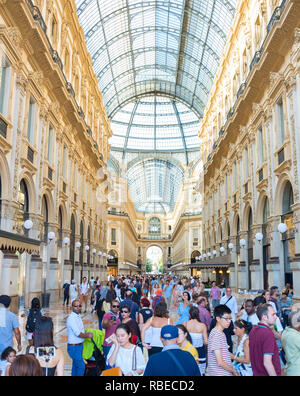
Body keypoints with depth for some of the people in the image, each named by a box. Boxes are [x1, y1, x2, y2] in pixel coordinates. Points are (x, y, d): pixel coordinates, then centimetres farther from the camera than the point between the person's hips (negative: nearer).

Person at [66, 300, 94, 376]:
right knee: (81, 366, -5)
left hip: (79, 345, 9)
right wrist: (88, 336, -8)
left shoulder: (78, 316, 8)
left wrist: (86, 333, 1)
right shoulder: (71, 318, -21)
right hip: (74, 347, -9)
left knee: (75, 365, 18)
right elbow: (78, 334, -22)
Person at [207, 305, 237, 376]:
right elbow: (220, 362, -20)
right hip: (220, 374, -9)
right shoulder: (216, 335, -18)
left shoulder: (221, 334, 12)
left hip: (225, 373, 9)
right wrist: (233, 370, -8)